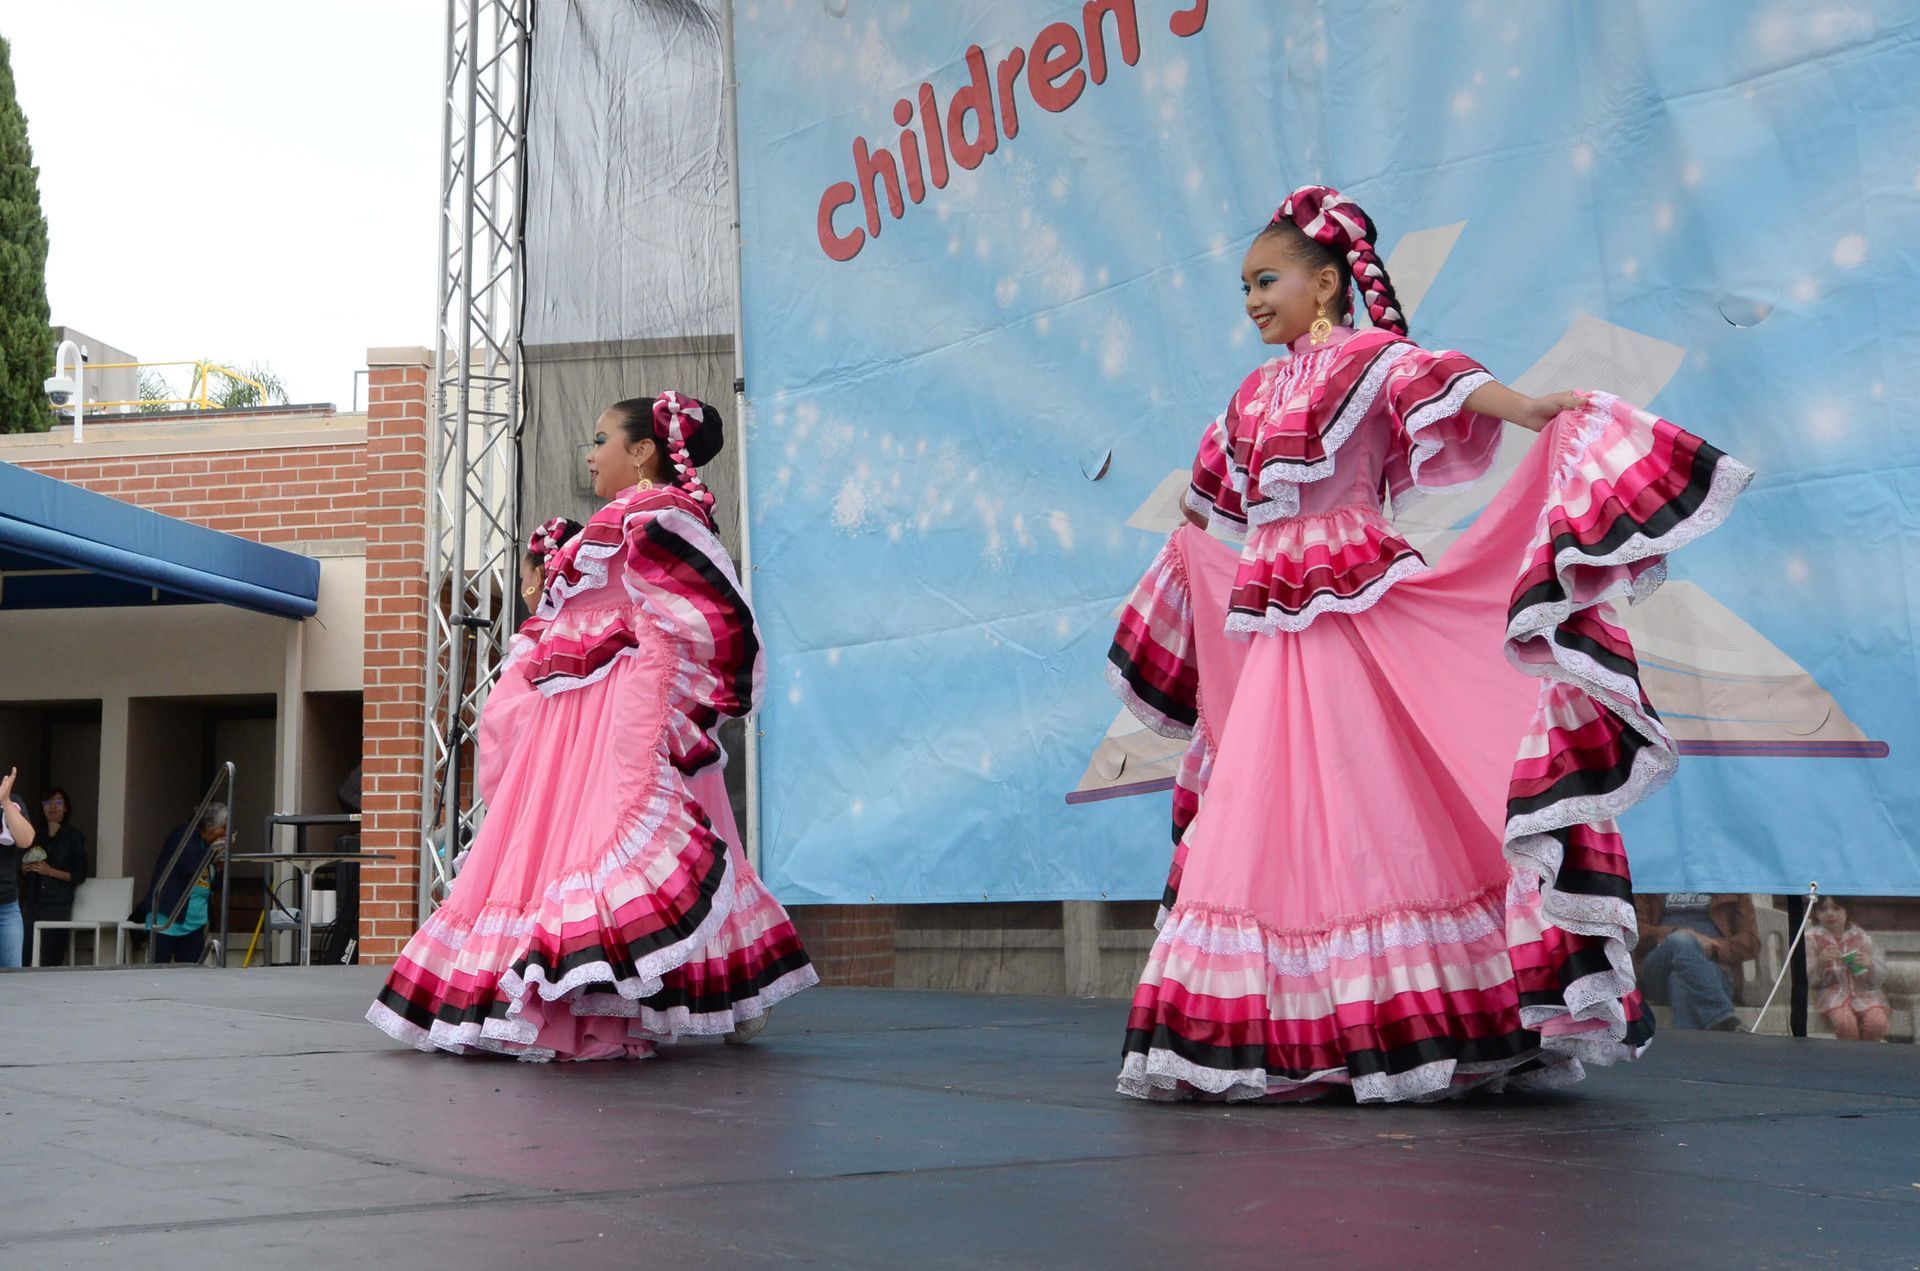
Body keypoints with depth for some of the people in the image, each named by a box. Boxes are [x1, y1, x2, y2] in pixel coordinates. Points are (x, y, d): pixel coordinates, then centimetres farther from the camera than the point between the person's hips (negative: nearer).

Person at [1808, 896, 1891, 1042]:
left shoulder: (1861, 937, 7)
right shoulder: (1812, 938, 3)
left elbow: (1880, 977, 6)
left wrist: (1869, 965, -16)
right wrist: (1820, 963, -21)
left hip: (1863, 992, 2)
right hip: (1833, 993, -2)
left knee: (1877, 1022, -29)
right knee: (1845, 1022, -35)